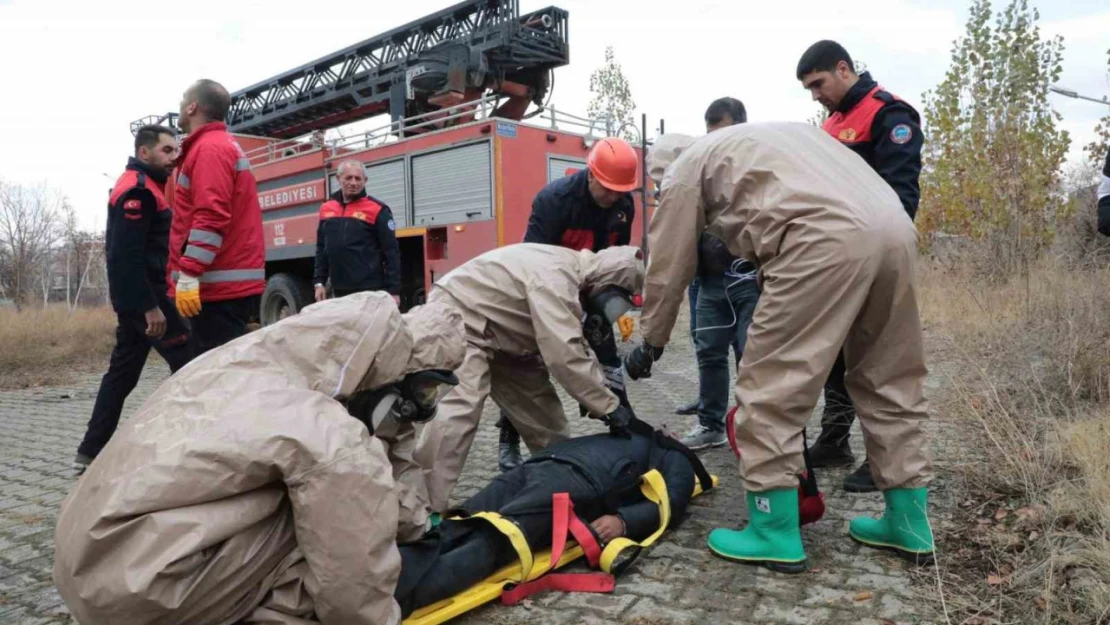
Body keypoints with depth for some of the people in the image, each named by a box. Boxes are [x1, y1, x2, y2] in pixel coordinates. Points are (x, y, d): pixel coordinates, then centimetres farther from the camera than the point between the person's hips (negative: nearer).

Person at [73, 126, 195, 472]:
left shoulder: (143, 186, 20)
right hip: (142, 296, -10)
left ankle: (91, 451, 17)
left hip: (134, 296, 10)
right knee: (187, 362, -7)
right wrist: (151, 306, -24)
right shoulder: (138, 190, -13)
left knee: (123, 371, 12)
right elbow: (128, 254, -21)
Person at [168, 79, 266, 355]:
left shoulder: (209, 148, -9)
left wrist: (188, 275, -23)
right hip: (230, 283, 10)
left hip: (219, 286, -10)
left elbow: (210, 217, -21)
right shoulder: (222, 145, 23)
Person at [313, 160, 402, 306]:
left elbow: (391, 253, -6)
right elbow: (321, 249, 18)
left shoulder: (376, 210, -5)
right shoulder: (326, 209, 11)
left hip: (371, 292, -5)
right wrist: (319, 282, 10)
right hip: (340, 291, 5)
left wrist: (394, 290, -10)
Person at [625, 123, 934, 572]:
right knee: (890, 380, 18)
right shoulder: (775, 135, 39)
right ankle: (908, 524, 28)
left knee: (771, 384, 1)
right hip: (896, 228, 9)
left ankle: (775, 534, 8)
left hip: (828, 238, -8)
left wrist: (651, 342, 28)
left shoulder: (686, 167, 18)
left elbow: (668, 266, 17)